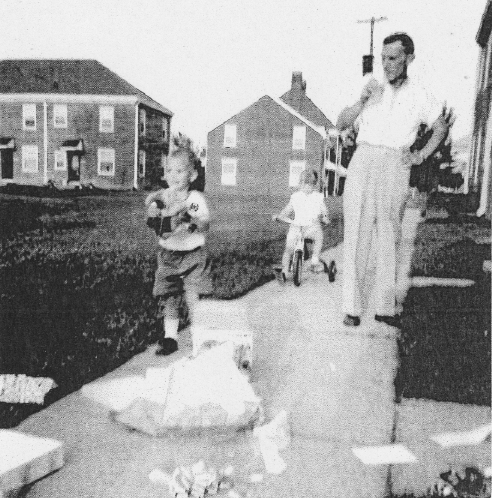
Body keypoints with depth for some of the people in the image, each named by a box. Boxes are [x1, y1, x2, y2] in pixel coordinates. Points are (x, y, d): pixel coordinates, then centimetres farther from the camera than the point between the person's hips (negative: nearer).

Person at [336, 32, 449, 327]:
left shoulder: (420, 96, 11)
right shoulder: (372, 89, 13)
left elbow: (441, 129, 21)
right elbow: (342, 124, 8)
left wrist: (421, 156, 8)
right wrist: (363, 101, -6)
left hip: (395, 168, 0)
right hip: (363, 162, 1)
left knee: (389, 237, -1)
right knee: (356, 234, -5)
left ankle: (386, 307, 6)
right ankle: (352, 307, -3)